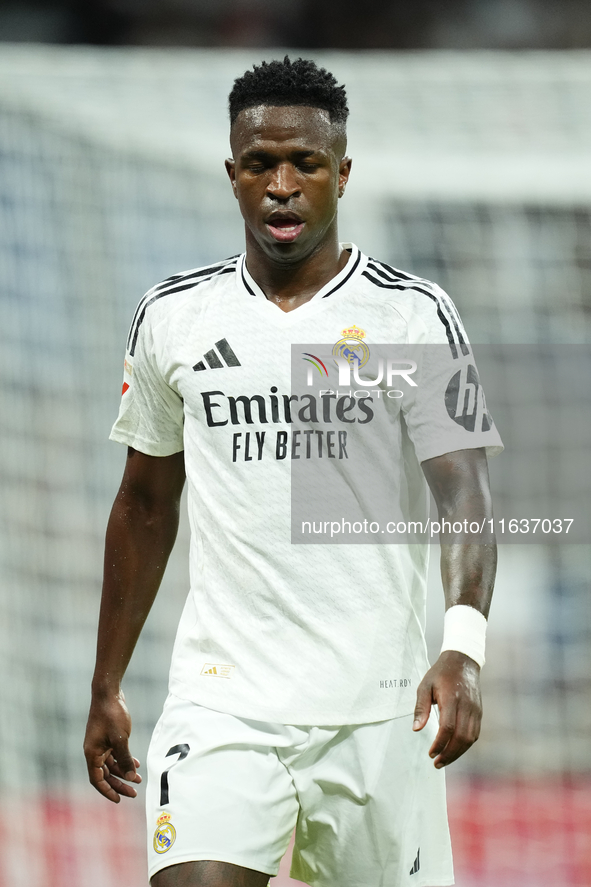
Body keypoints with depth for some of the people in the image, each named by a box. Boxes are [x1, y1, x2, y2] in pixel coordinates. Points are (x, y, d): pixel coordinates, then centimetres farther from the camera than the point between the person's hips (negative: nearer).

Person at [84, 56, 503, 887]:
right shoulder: (172, 317, 8)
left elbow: (463, 494, -9)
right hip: (219, 696, 1)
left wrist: (463, 647, -26)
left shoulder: (414, 316, -1)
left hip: (375, 710, -1)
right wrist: (107, 688, 18)